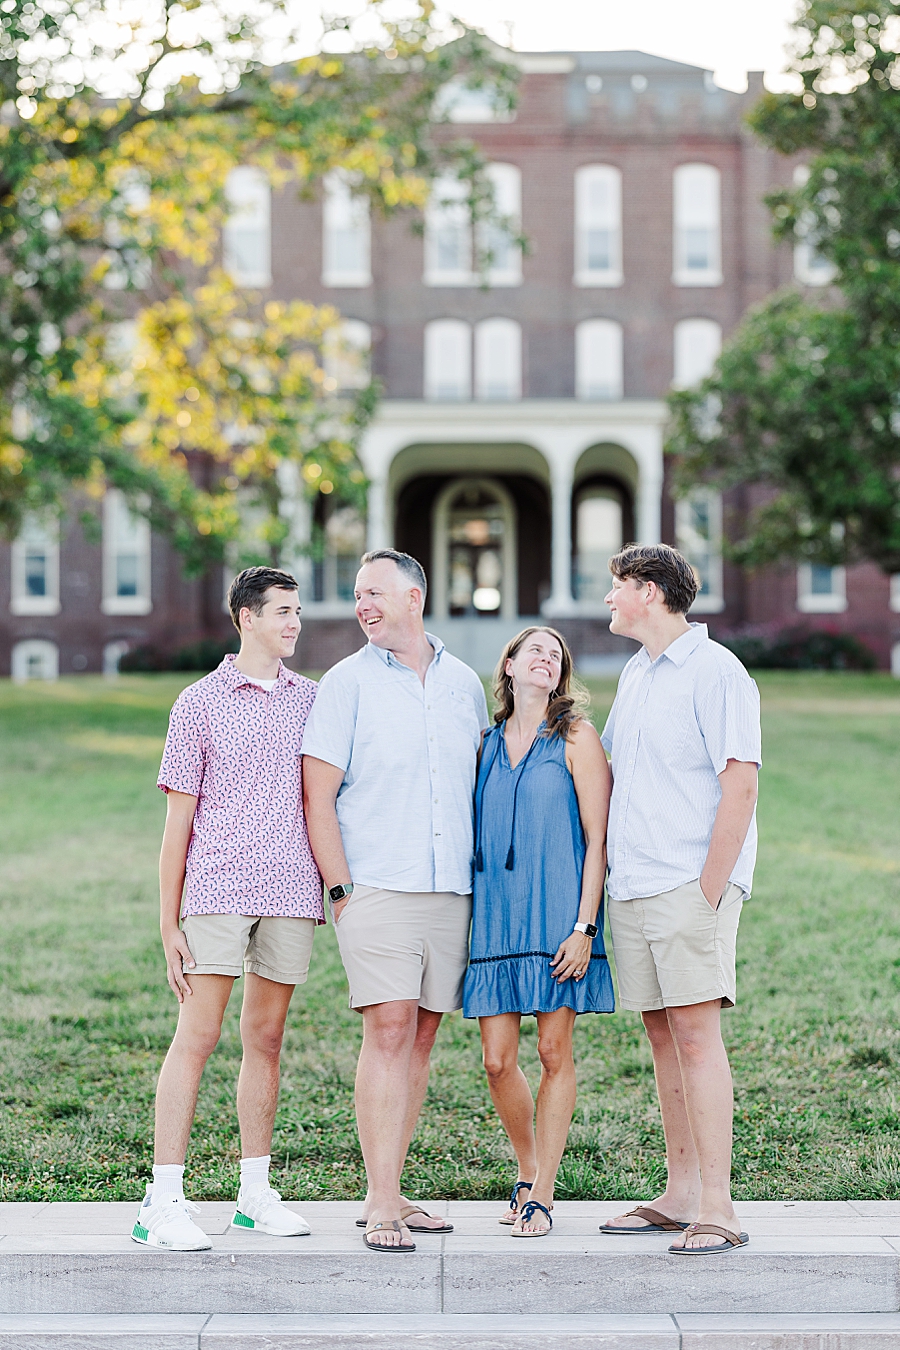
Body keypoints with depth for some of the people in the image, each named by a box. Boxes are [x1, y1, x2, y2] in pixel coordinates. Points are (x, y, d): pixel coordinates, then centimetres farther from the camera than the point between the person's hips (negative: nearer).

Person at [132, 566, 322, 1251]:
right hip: (219, 887, -4)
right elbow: (178, 821, 2)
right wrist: (169, 924, -2)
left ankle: (255, 1192, 17)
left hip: (291, 891, 4)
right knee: (197, 1037, -7)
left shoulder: (312, 698, 14)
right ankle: (163, 1201, -5)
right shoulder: (200, 702, 3)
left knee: (266, 1041, 9)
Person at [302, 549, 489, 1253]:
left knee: (421, 1037, 6)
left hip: (451, 891, 4)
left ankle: (390, 1190, 14)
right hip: (378, 888, -4)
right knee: (389, 1033, -12)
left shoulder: (464, 682, 14)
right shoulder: (348, 682, 1)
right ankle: (382, 1205, -10)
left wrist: (481, 876, 13)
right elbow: (317, 794, -2)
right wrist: (341, 888, -9)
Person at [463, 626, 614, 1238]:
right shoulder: (488, 743, 13)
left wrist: (584, 925, -11)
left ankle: (543, 1194, 7)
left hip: (557, 914, -3)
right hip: (495, 913, 3)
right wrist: (464, 914, 11)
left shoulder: (576, 738, 1)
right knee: (499, 1060, 0)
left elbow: (597, 837, -3)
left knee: (554, 1051, -2)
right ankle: (528, 1170, 23)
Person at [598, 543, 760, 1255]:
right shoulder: (636, 673, 18)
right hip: (631, 887, 8)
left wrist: (708, 890, -16)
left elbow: (740, 788, -13)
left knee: (695, 1033, -11)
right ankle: (681, 1195, 17)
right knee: (662, 1035, 10)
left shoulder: (716, 671, -8)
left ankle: (718, 1209, -9)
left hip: (693, 884, -8)